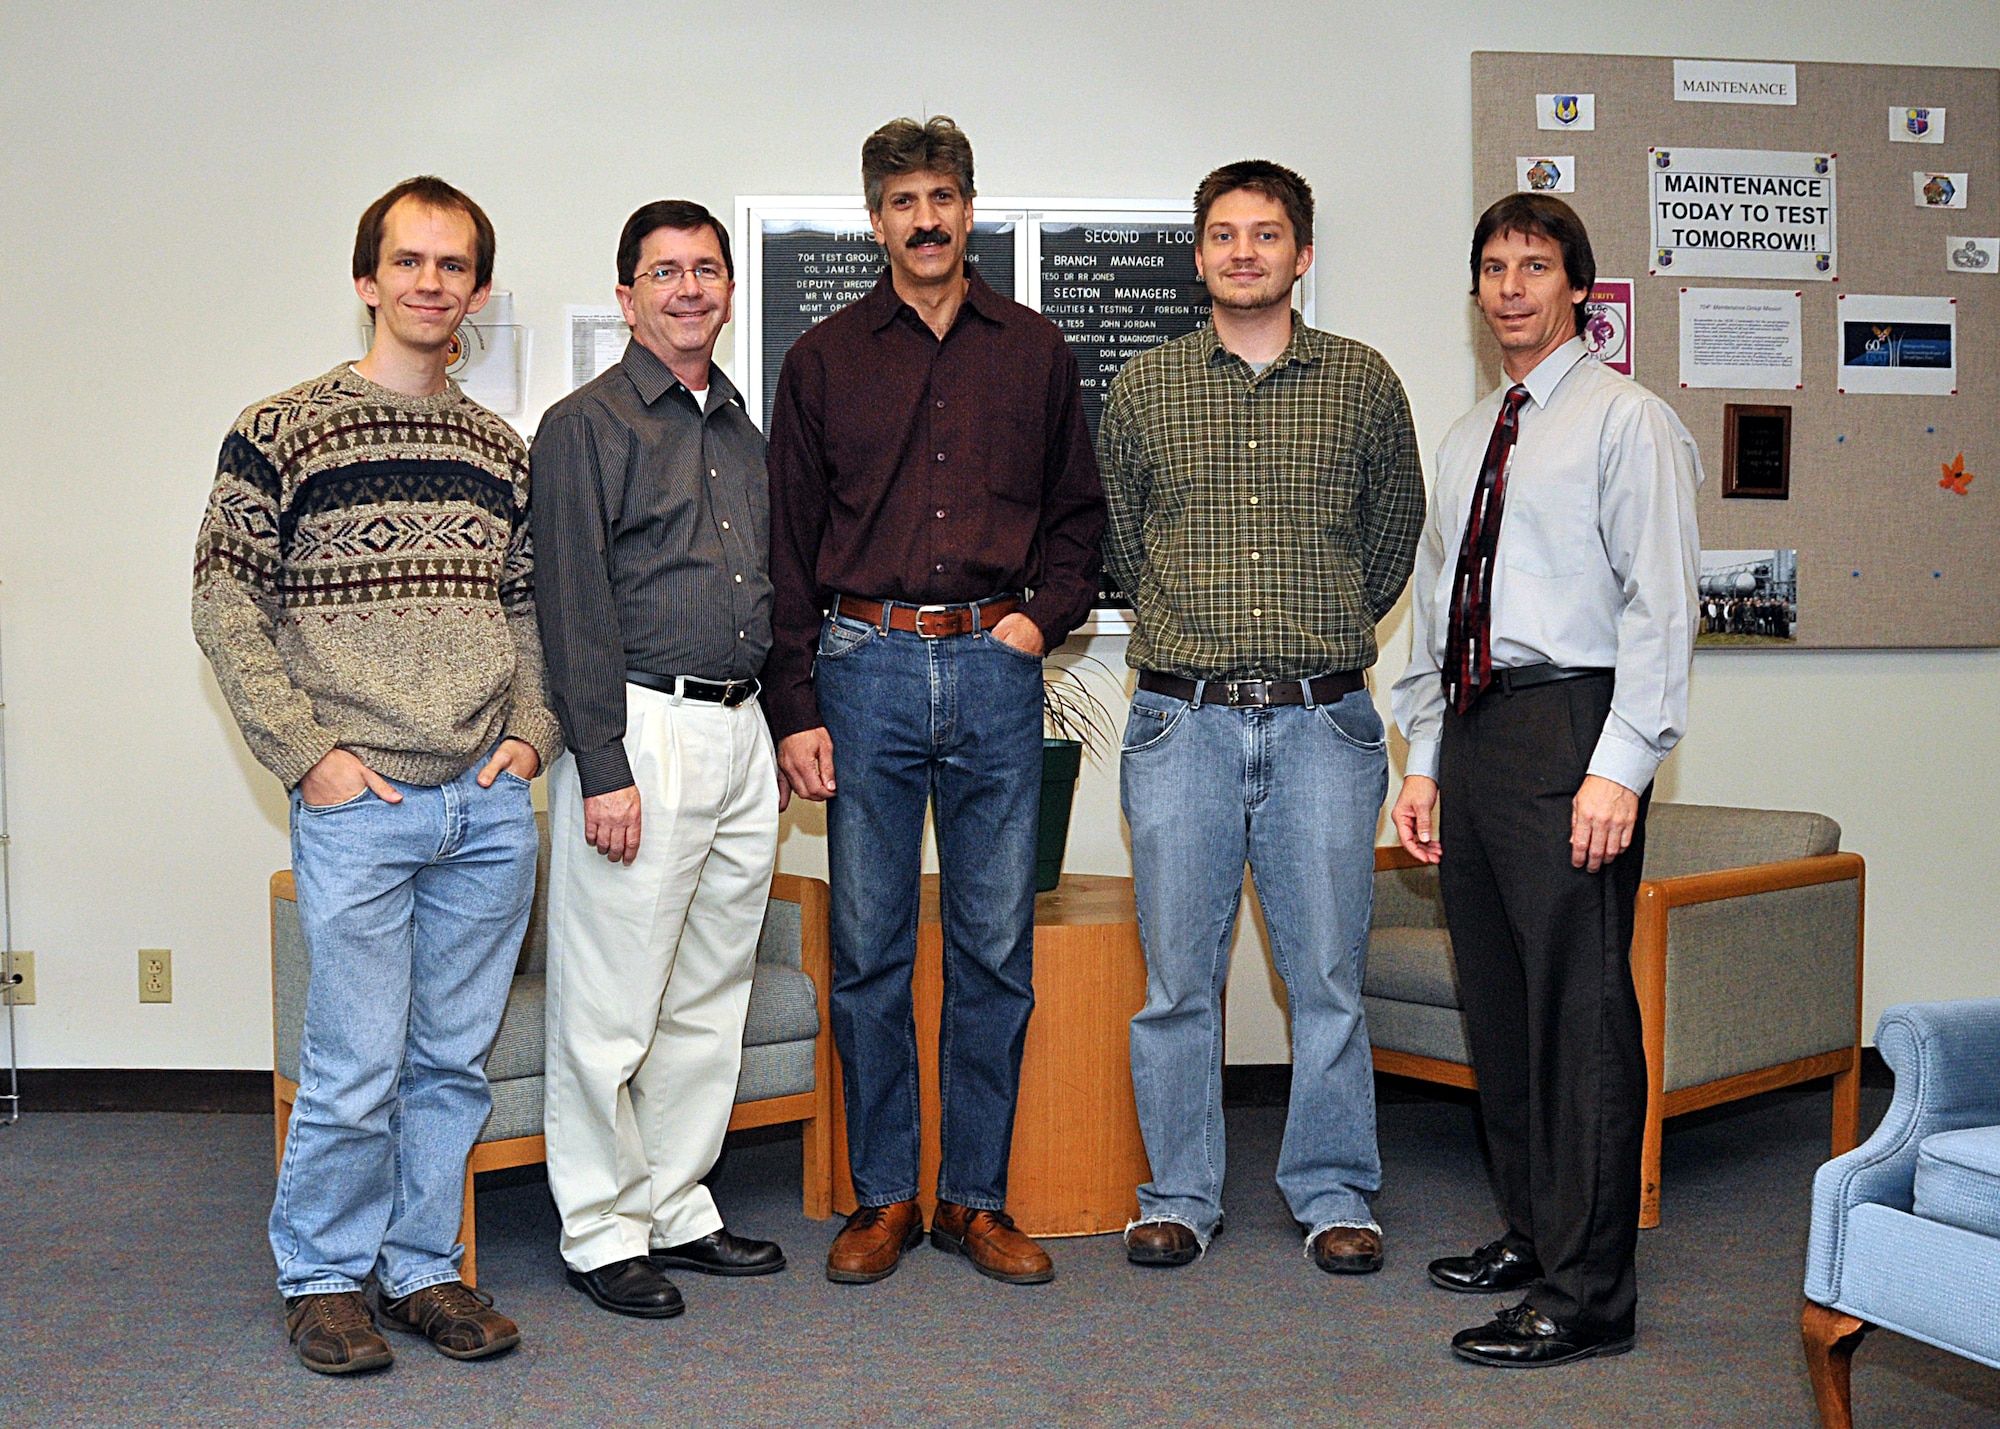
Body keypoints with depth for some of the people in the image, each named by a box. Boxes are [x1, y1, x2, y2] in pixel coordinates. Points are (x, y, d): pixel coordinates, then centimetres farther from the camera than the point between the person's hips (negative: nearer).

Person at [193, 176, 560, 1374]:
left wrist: (532, 730, 3)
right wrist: (307, 753, -10)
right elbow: (226, 604, -3)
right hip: (358, 805, -4)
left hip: (490, 805, 4)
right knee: (357, 1070, 0)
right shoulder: (283, 431, -2)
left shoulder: (504, 452, 12)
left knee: (454, 1059, 11)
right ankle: (325, 1278, 20)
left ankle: (424, 1266, 26)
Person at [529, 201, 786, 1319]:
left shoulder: (744, 433, 17)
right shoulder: (587, 427, -5)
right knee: (612, 1005, -1)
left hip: (742, 733, 7)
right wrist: (603, 768, -17)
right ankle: (602, 1233, 12)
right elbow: (574, 610, -11)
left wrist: (781, 734, 17)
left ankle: (679, 1208, 24)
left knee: (711, 1000, 12)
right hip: (643, 728, -7)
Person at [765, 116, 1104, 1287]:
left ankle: (978, 1196, 16)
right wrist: (796, 707, -1)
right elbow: (791, 543, 5)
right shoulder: (825, 359, 8)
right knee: (870, 949, 4)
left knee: (997, 949, 4)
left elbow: (1080, 512, 17)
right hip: (865, 670, -1)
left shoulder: (1035, 352, 11)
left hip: (996, 672, 1)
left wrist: (1044, 615, -1)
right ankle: (883, 1196, 16)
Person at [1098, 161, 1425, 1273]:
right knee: (1177, 978, 6)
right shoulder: (1143, 388, 7)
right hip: (1182, 721, 1)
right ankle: (1182, 1194, 20)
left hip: (1322, 722, 0)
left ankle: (1334, 1193, 20)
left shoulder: (1364, 382, 6)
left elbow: (1395, 528, 18)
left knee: (1329, 976, 5)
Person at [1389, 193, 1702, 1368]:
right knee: (1497, 1001, 12)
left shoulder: (1628, 421, -2)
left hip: (1569, 723, -7)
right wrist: (1426, 762, 14)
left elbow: (1661, 605, -10)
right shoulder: (1468, 440, 20)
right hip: (1473, 731, 8)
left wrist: (1619, 766, -18)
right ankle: (1534, 1233, 26)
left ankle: (1588, 1299, 0)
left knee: (1580, 1009, -6)